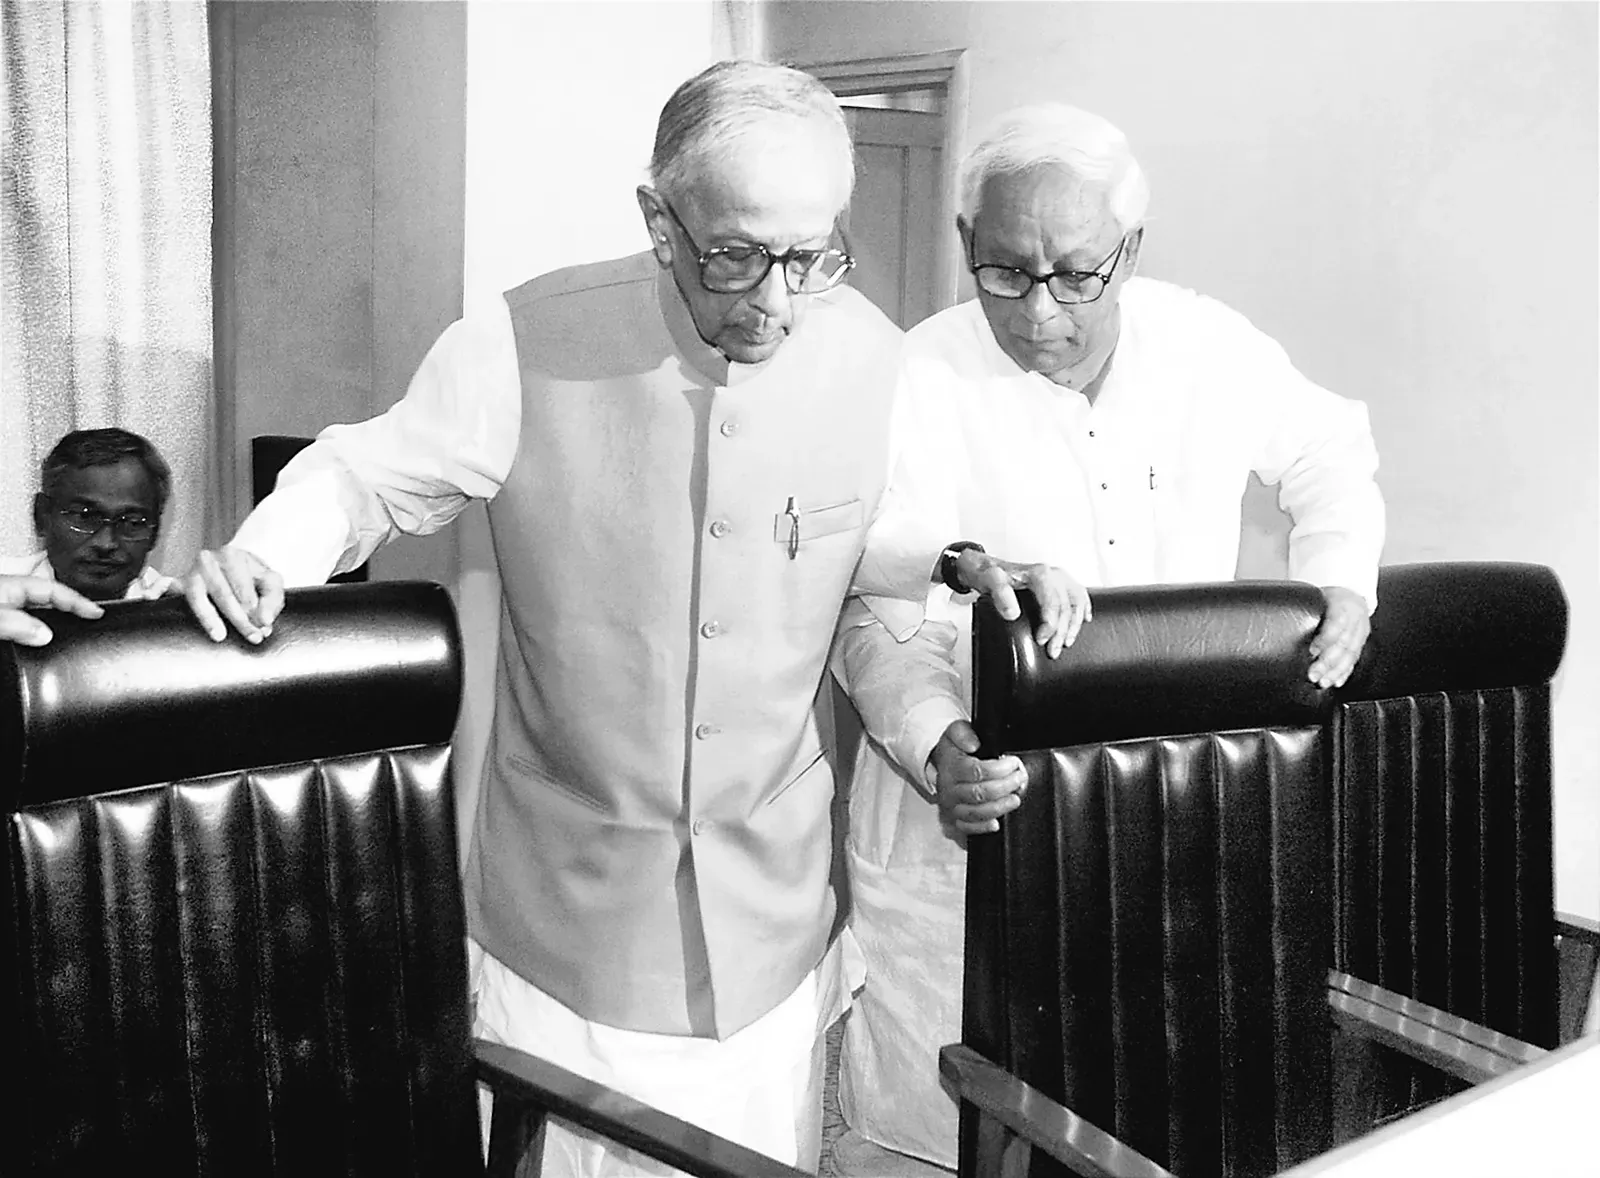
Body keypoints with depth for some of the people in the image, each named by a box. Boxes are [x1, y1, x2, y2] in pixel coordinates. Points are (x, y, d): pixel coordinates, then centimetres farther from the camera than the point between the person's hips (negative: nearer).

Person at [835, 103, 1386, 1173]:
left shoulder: (1208, 344, -4)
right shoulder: (922, 382, -16)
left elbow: (1328, 450, 16)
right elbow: (885, 622, -19)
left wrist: (1338, 578, -1)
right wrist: (940, 754, -37)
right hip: (973, 806, -3)